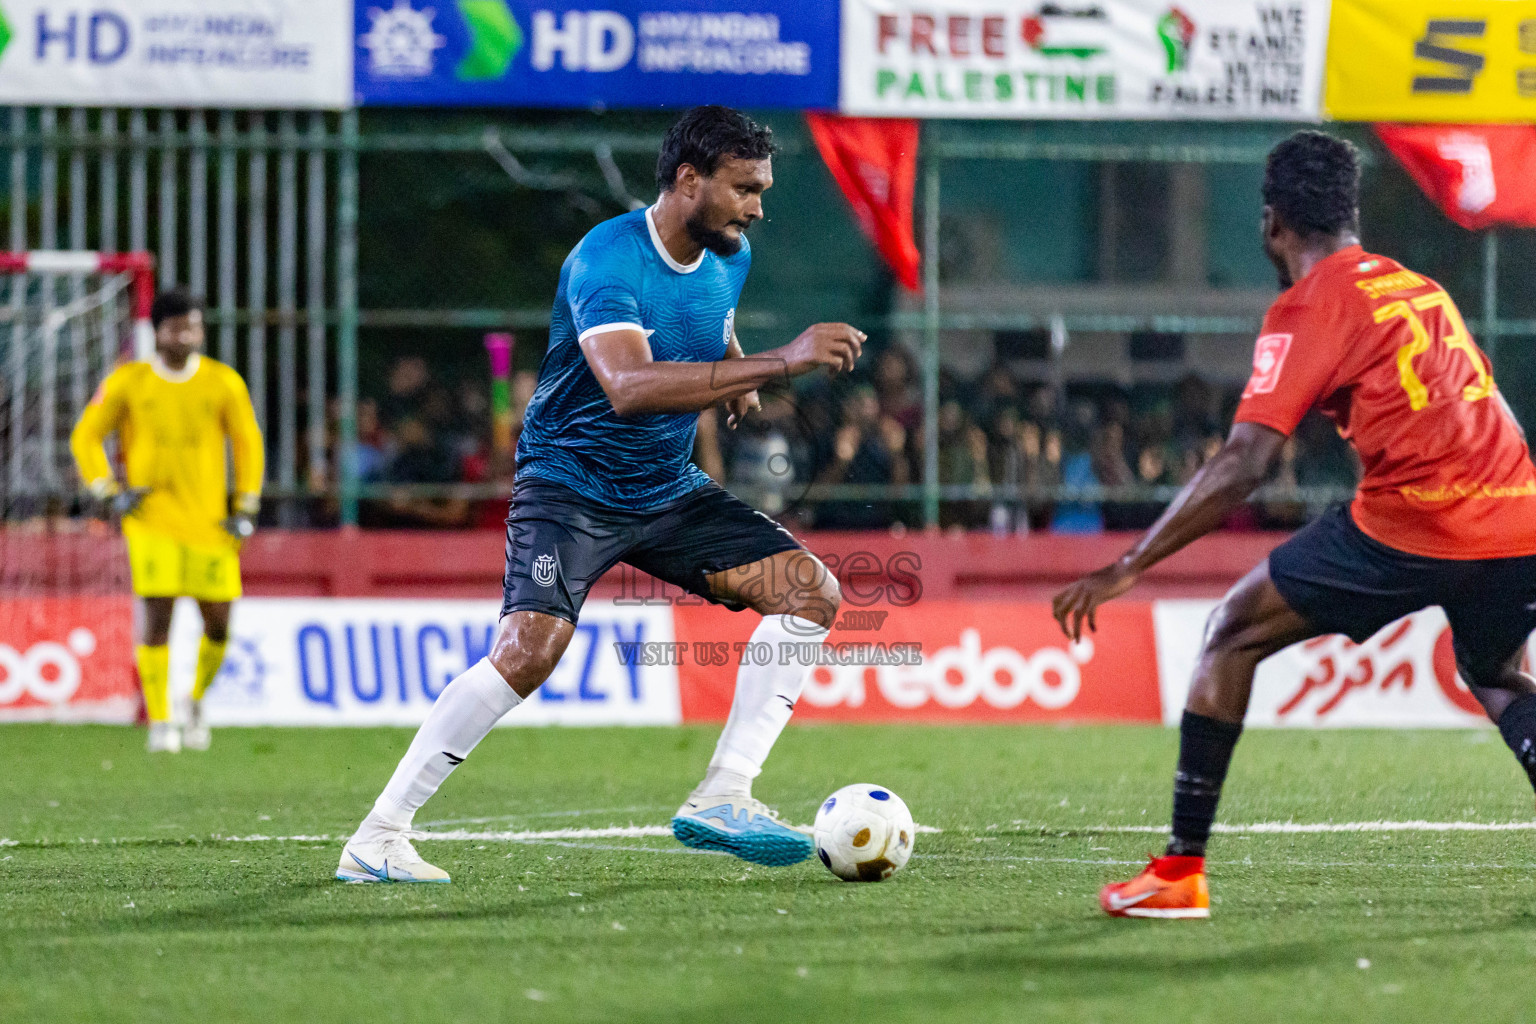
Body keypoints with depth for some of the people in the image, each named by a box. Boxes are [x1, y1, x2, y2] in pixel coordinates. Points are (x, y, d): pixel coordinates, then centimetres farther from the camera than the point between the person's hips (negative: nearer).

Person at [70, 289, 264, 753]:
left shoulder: (224, 383, 4)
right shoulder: (128, 382, 2)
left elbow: (247, 442, 13)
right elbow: (86, 437, 9)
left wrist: (246, 508, 5)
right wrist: (110, 490, -3)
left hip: (210, 521, 2)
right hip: (152, 519, -2)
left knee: (219, 623, 0)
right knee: (156, 615, -12)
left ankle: (196, 701, 26)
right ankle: (159, 722, -3)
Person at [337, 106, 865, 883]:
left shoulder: (730, 257, 2)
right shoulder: (607, 259, -24)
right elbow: (631, 385, -41)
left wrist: (735, 371, 3)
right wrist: (782, 363, -42)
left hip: (669, 490, 8)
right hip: (570, 485, -8)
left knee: (811, 590, -7)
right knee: (530, 648, -27)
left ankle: (720, 799, -7)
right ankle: (377, 840, -17)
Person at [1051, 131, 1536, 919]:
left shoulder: (1311, 306, -1)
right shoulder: (1418, 287, 20)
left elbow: (1241, 467, -10)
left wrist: (1127, 568, -8)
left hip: (1410, 523, -7)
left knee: (1233, 635, 8)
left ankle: (1181, 870, 5)